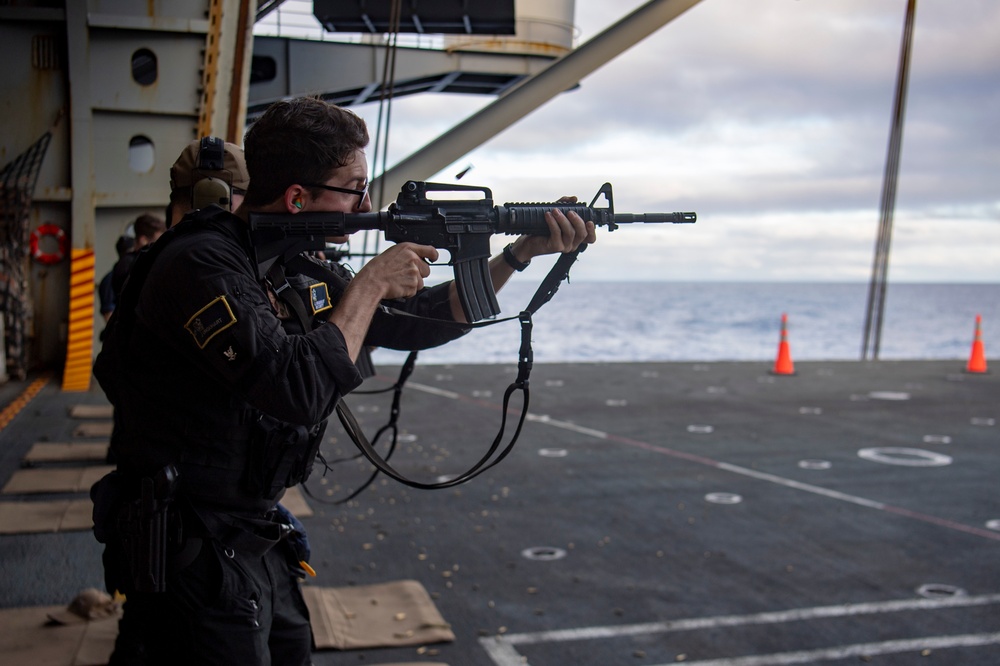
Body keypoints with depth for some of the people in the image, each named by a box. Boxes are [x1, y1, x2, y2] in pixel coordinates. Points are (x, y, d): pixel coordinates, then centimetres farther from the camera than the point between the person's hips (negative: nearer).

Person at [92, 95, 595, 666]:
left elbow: (419, 321, 12)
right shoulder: (201, 264, -21)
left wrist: (525, 252, 5)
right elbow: (301, 389, -31)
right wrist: (372, 282, -19)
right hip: (192, 560, -9)